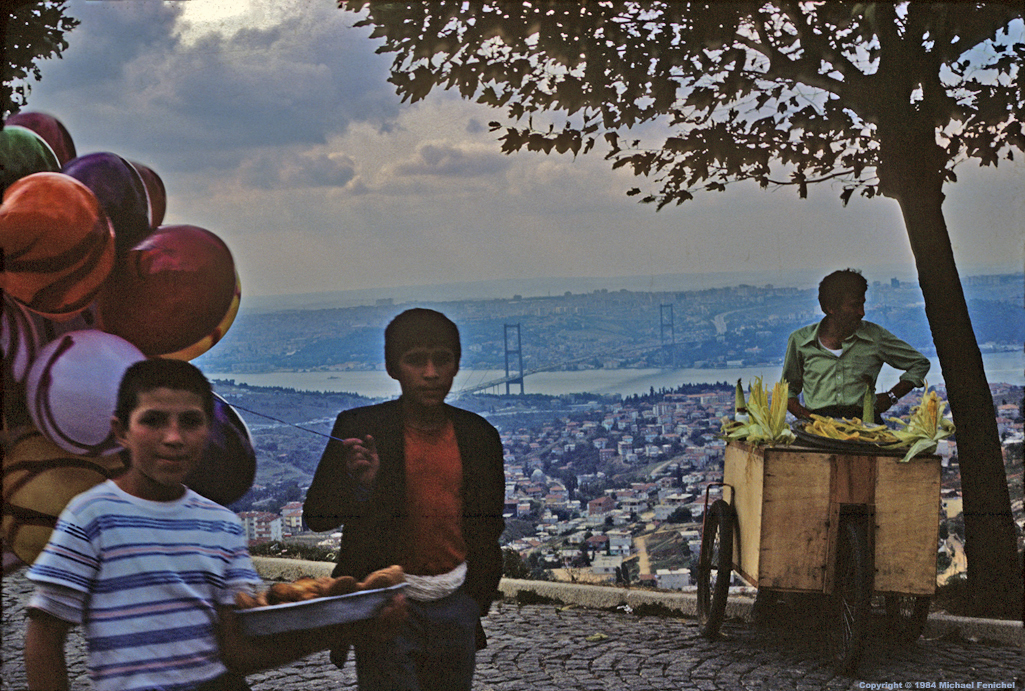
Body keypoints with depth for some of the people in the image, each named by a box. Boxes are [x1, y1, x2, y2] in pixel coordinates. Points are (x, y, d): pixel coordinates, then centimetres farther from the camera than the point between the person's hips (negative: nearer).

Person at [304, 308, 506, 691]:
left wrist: (478, 598, 12)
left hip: (456, 605, 4)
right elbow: (316, 516, -6)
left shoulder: (479, 435, 3)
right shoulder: (360, 427, -6)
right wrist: (358, 484, -25)